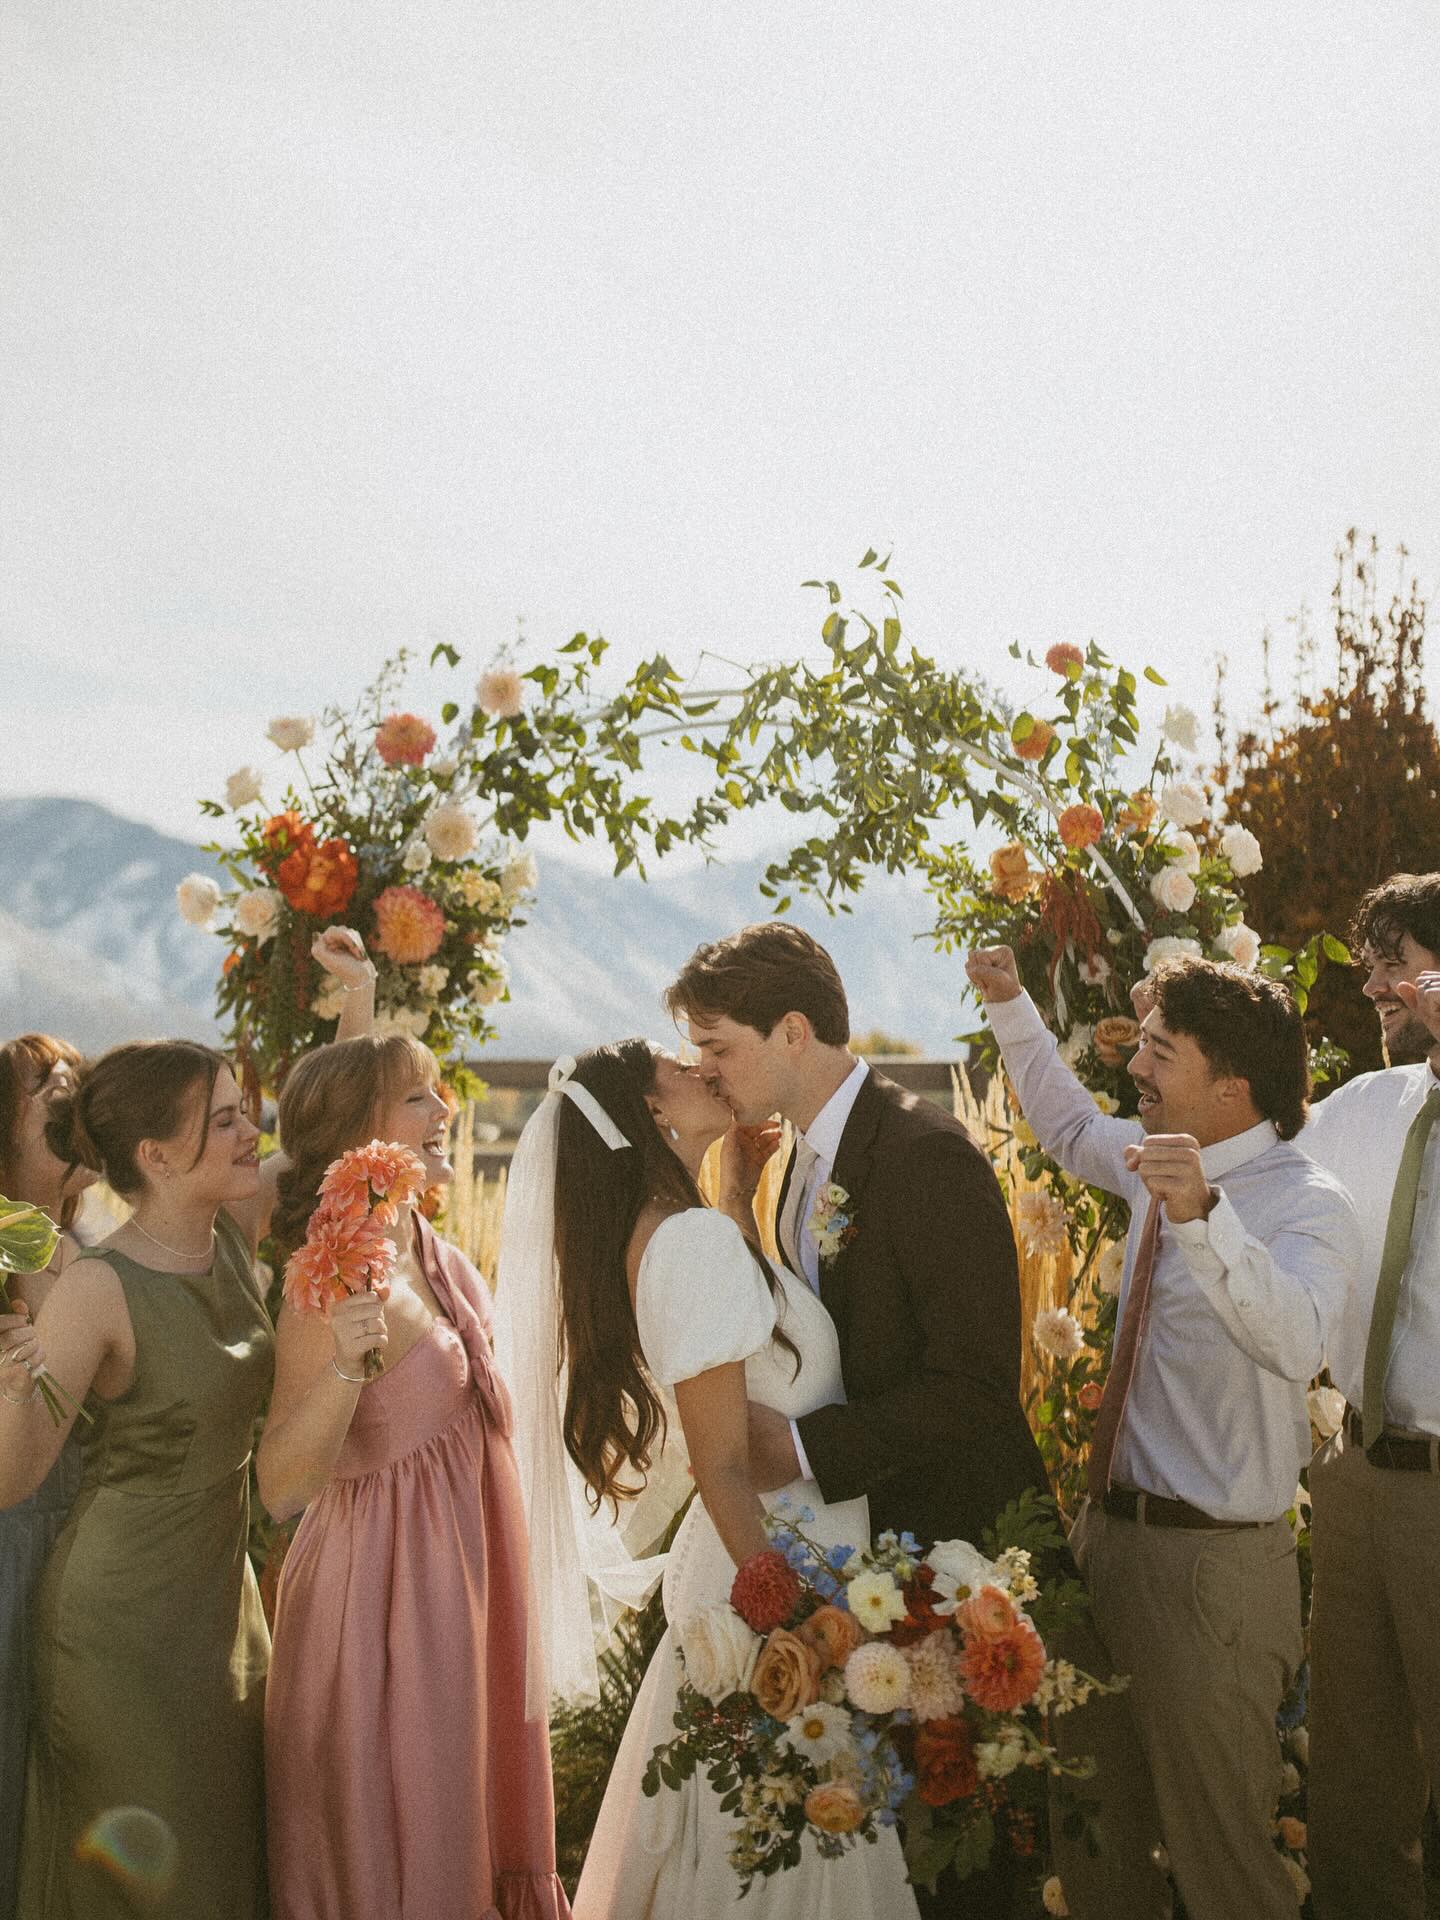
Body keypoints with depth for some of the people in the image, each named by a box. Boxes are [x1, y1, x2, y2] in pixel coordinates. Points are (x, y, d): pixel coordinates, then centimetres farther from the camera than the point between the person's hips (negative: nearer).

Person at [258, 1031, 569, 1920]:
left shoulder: (439, 1258, 3)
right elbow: (282, 1489, -25)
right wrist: (344, 1364, -38)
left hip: (464, 1580, 8)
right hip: (383, 1587, -8)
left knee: (462, 1824, 21)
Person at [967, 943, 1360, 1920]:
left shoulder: (1307, 1203, -20)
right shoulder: (1161, 1159, 3)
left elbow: (1294, 1342, -40)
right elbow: (1071, 1125, 25)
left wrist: (1203, 1216, -53)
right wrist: (1013, 1006, 18)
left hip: (1212, 1563, -8)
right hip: (1114, 1528, 8)